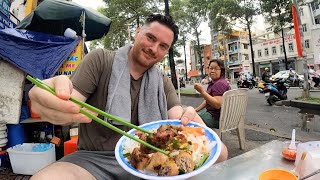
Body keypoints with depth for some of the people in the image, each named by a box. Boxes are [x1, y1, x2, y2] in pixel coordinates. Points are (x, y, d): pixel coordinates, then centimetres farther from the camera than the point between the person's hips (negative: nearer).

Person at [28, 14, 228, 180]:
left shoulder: (163, 82, 9)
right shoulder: (100, 60, -1)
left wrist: (186, 119, -27)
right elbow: (70, 105, -8)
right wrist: (56, 103, -33)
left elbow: (176, 116, -2)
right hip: (96, 159, -2)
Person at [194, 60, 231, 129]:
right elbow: (207, 100, 19)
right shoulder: (213, 83, 14)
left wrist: (202, 91, -32)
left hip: (216, 118, -10)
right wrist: (195, 110, 12)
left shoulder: (220, 84, -20)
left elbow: (217, 105, -30)